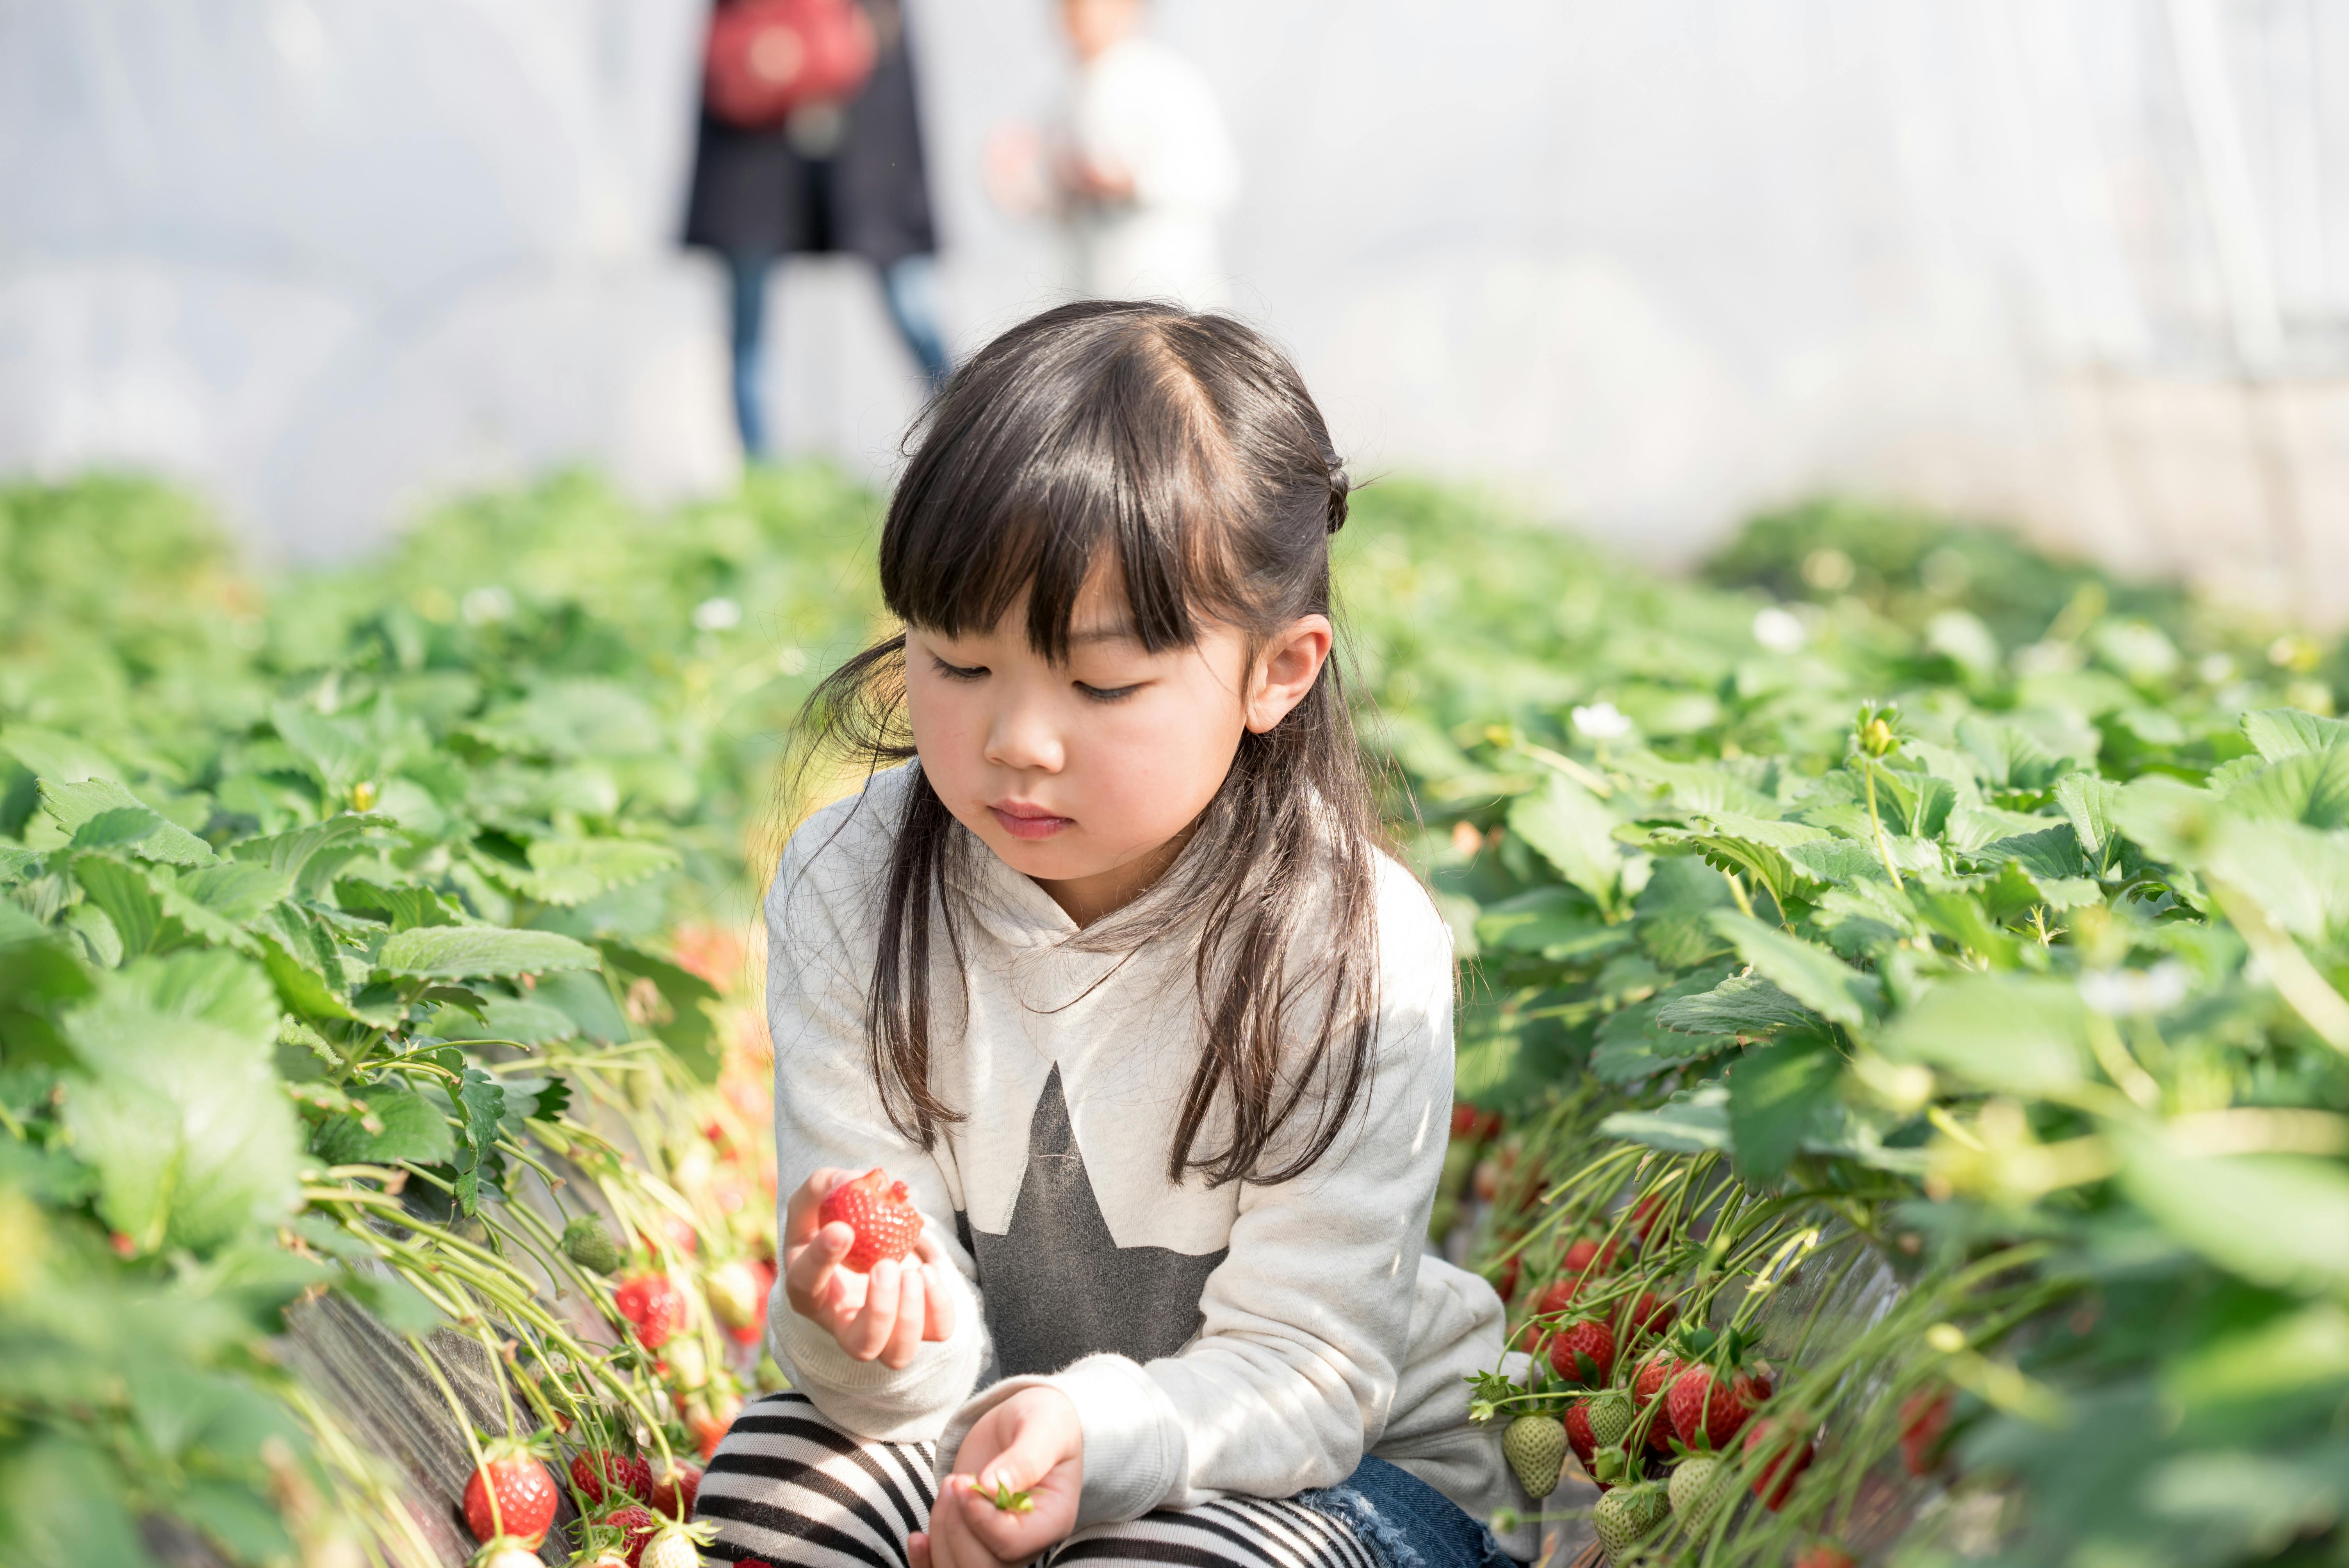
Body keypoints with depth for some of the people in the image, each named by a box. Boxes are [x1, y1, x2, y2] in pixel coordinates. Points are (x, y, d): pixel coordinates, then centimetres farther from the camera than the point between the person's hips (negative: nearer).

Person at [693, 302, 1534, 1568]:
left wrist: (1100, 1439, -39)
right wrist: (876, 1338, -36)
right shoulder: (846, 891, -12)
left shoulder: (1352, 955, -21)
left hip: (1324, 1465, -3)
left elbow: (1304, 1366, -19)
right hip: (977, 1424, 4)